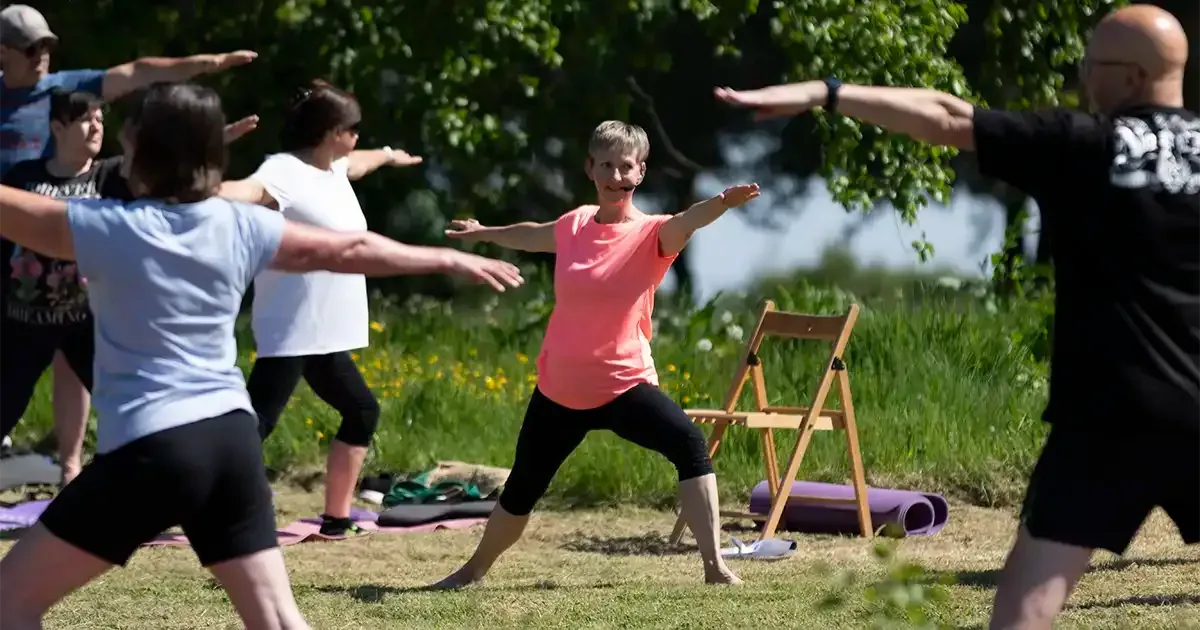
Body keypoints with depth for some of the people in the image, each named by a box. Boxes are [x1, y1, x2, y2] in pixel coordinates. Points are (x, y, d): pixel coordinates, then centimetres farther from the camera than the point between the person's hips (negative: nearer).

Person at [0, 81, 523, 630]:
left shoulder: (107, 227, -10)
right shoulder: (242, 226, 5)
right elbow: (352, 250, 16)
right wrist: (451, 260, 30)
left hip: (149, 448, -6)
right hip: (232, 437, 6)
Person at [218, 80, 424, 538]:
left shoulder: (333, 168, 13)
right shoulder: (285, 171, -17)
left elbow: (356, 165, 40)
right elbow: (249, 190, -40)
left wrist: (388, 156, 61)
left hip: (327, 334, 10)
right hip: (291, 333, -10)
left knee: (362, 412, 20)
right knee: (256, 421, -17)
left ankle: (336, 518, 28)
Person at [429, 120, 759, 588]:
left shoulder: (653, 234, -11)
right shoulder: (574, 226, 1)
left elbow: (686, 221, -36)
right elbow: (529, 237, 25)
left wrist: (721, 203, -59)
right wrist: (482, 233, 44)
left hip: (624, 385, -4)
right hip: (559, 389, 4)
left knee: (689, 444, -29)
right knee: (521, 490, 17)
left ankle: (715, 567, -30)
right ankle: (474, 570, 41)